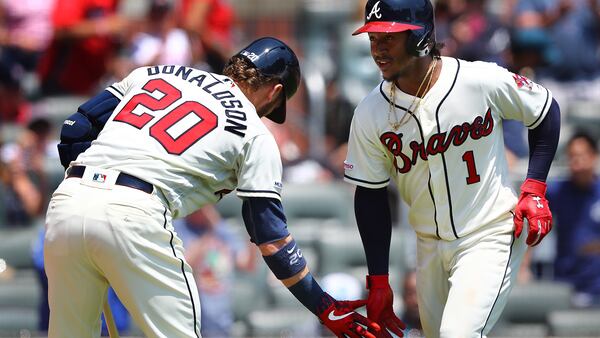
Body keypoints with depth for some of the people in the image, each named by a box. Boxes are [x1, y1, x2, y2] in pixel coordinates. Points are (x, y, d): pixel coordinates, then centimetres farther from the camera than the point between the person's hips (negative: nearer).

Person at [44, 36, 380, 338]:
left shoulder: (154, 73, 26)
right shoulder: (254, 134, 13)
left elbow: (75, 129, 23)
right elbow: (271, 238, 10)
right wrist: (326, 308, 16)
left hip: (66, 201, 5)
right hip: (135, 217, -5)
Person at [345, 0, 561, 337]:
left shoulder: (483, 81, -17)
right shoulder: (370, 113, -8)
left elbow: (546, 112, 1)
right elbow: (370, 196, 2)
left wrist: (534, 190, -8)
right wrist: (379, 282, 1)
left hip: (491, 237, -4)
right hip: (430, 245, 4)